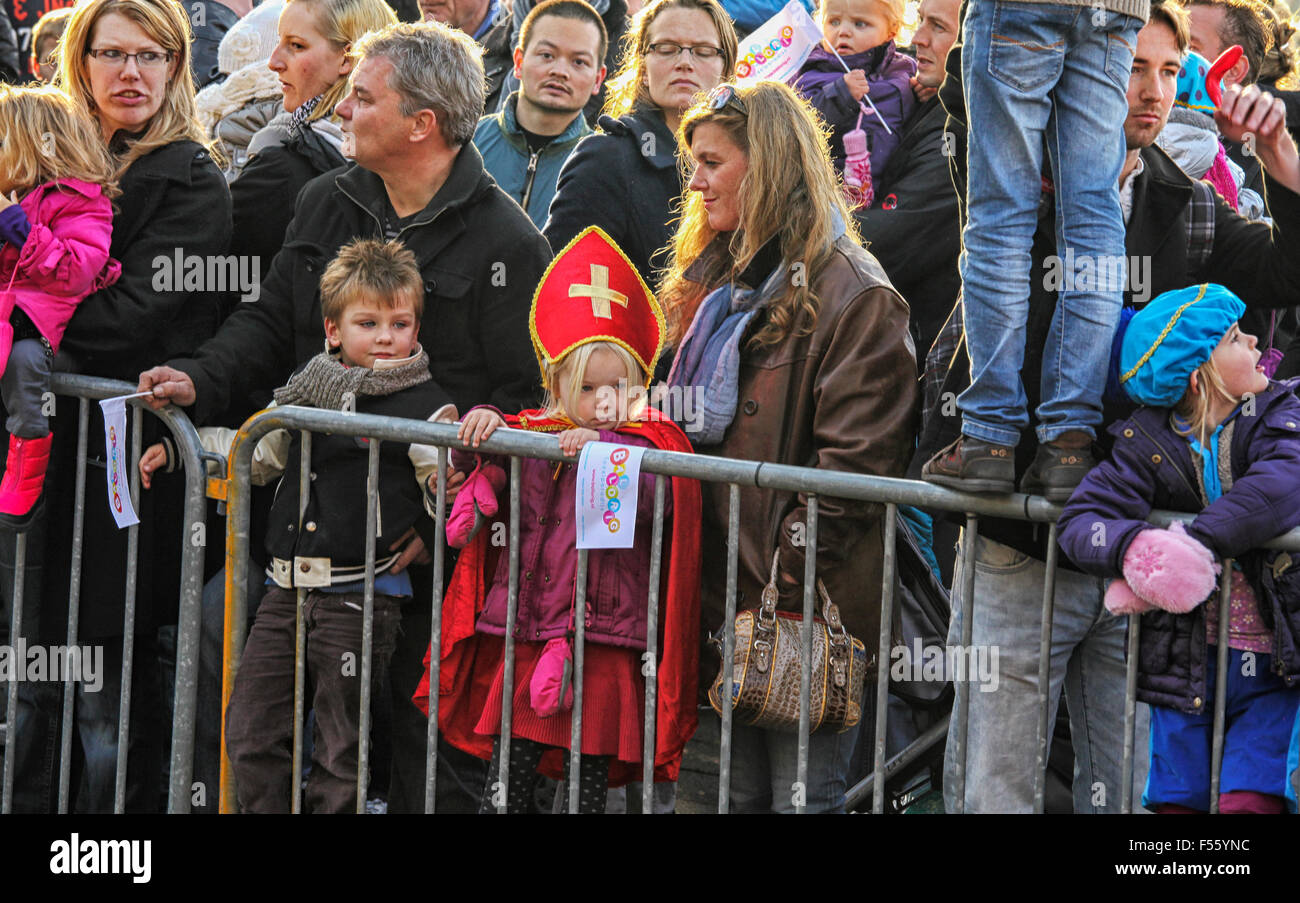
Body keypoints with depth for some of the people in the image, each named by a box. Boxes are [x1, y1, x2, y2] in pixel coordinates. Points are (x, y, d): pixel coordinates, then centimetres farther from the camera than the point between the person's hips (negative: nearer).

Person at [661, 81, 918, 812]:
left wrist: (792, 560, -22)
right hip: (725, 584, 8)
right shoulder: (714, 281, 17)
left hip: (808, 595, -8)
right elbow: (686, 423, 24)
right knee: (742, 790, 13)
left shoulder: (851, 293, -11)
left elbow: (856, 460, -17)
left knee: (803, 795, -4)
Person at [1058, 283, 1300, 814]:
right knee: (1177, 800, 7)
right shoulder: (1148, 445, -4)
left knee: (1252, 800, -8)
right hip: (1186, 665, 1)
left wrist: (1191, 543, -31)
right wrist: (1138, 551, -35)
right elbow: (1080, 521, -13)